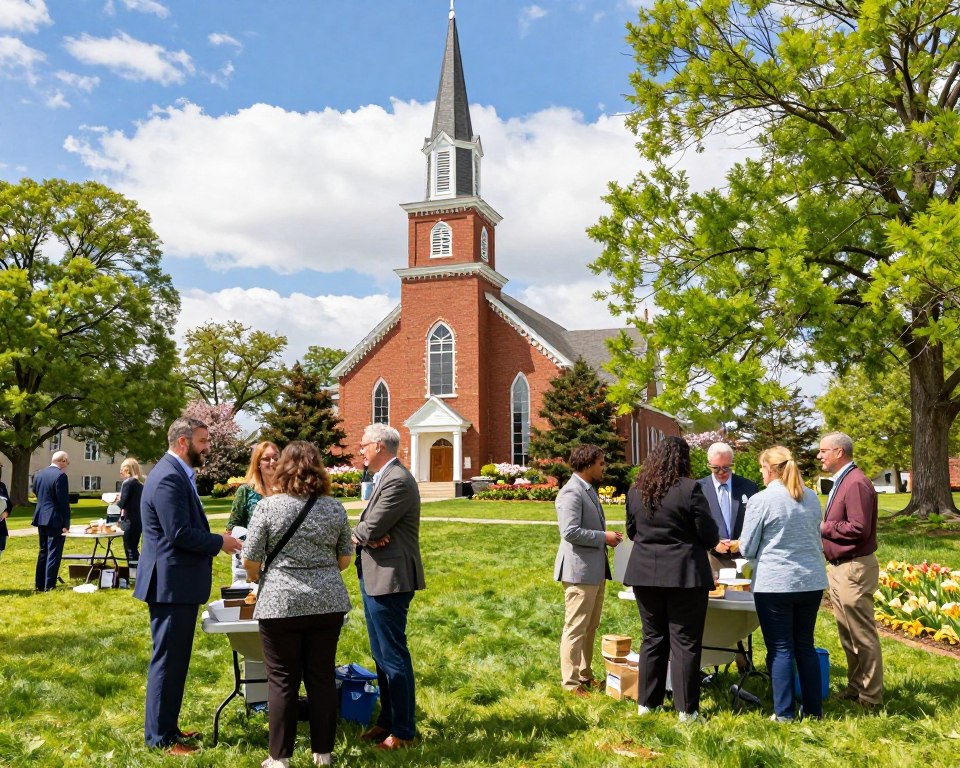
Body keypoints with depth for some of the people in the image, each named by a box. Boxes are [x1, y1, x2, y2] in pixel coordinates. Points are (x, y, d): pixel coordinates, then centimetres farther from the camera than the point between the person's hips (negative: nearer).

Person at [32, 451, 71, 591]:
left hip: (41, 518, 8)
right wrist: (66, 524, -14)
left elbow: (36, 493, 19)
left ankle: (39, 584, 20)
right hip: (55, 520, -8)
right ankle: (49, 585, -1)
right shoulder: (60, 475, -16)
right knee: (54, 553, -1)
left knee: (43, 551, 16)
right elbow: (64, 502, -17)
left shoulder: (39, 474, 9)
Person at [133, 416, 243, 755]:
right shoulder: (169, 477, -20)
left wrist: (214, 540, 8)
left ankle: (167, 725, 30)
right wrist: (220, 542, -13)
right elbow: (179, 533, -25)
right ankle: (160, 737, 11)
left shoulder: (177, 473, 13)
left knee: (174, 659, 18)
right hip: (171, 584, -11)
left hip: (178, 583, 11)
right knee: (168, 660, 0)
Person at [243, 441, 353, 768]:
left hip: (281, 604, -3)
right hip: (328, 604, 3)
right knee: (322, 677, 11)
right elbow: (345, 559, 10)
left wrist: (254, 577, 17)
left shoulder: (268, 507, -8)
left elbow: (250, 562, -5)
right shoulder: (335, 508, 2)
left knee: (283, 680, 6)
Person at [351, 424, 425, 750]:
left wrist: (358, 535, -1)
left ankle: (402, 732, 10)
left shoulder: (397, 481, -19)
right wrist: (367, 536, -10)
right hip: (375, 577, 11)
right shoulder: (384, 478, 14)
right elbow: (368, 527, 12)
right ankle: (387, 720, 30)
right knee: (381, 654, 18)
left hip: (389, 579, -10)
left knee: (393, 656, -1)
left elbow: (370, 530, -22)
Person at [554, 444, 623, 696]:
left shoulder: (588, 490, 16)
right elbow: (570, 531, -25)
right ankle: (571, 683, 5)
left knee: (590, 628, 17)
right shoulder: (571, 493, -17)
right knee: (575, 628, -2)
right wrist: (604, 537, -17)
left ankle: (585, 675, 28)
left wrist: (605, 536, 11)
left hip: (595, 570, 10)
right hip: (579, 570, -10)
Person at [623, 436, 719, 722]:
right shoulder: (690, 489, -13)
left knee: (652, 638, 15)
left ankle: (647, 702, 21)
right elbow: (709, 536, -8)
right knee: (685, 642, 4)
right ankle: (686, 709, 9)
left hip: (645, 574, 5)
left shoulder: (636, 490, 3)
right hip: (684, 574, -5)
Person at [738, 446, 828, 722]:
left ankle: (784, 713, 9)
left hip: (775, 583, -5)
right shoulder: (812, 498, 6)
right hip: (812, 582, 6)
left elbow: (747, 549, -5)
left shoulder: (761, 500, -12)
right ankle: (814, 709, 21)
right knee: (805, 646, 16)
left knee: (780, 648, 4)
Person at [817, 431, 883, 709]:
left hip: (853, 570, -10)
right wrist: (824, 527, 1)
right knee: (847, 634, 17)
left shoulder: (856, 483, -18)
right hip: (838, 568, 10)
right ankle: (855, 686, 28)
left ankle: (870, 696, 10)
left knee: (862, 636, 0)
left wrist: (824, 527, -15)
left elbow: (859, 528, -24)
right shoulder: (841, 481, 14)